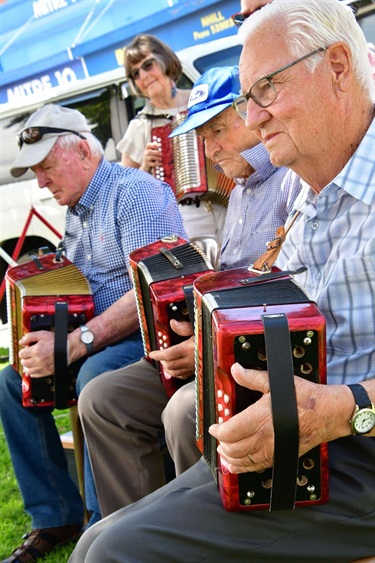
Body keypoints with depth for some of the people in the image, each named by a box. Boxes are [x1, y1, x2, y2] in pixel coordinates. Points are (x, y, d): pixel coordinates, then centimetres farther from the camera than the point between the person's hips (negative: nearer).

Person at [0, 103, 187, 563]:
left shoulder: (136, 192, -15)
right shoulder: (76, 208, 15)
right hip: (99, 336, 10)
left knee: (96, 377, -36)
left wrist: (74, 344, -30)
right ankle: (56, 516, 7)